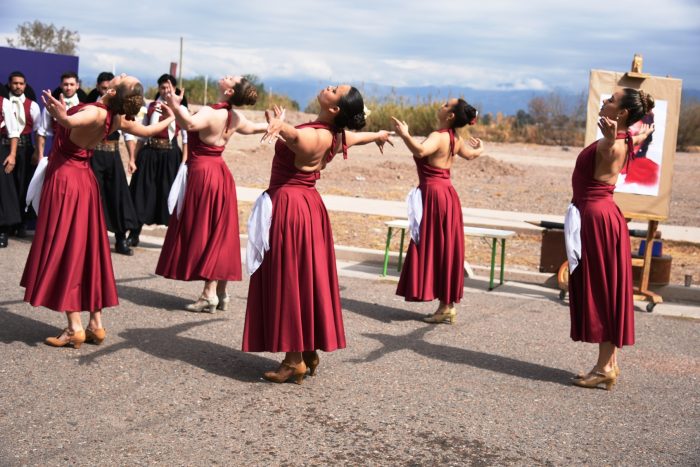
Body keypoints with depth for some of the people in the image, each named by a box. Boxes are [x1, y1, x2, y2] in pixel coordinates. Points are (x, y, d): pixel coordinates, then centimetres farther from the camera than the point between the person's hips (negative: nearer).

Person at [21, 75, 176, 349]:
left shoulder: (95, 112, -24)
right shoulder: (117, 119, -2)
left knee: (62, 249, -3)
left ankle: (75, 328, -5)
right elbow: (147, 131, 17)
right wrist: (170, 119, 35)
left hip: (64, 179, -7)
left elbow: (73, 122, -48)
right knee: (87, 249, 11)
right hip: (84, 180, 7)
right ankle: (96, 323, 13)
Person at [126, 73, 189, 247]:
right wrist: (133, 158, 3)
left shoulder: (181, 109, 2)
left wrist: (184, 162, -11)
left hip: (171, 156, -2)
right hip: (149, 154, 2)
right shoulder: (150, 107, 7)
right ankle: (134, 235, 15)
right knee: (142, 194, 5)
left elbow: (186, 137, -1)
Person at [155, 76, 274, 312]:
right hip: (220, 173, 8)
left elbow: (190, 124, -38)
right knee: (219, 233, 11)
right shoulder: (235, 118, 6)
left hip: (202, 173, -8)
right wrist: (272, 125, 44)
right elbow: (253, 127, 27)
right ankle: (221, 293, 17)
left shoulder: (210, 113, -17)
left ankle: (209, 295, -4)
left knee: (203, 233, -4)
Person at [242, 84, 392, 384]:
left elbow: (296, 136, -45)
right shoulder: (334, 136, 5)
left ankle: (294, 361, 1)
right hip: (306, 205, 9)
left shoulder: (314, 136, -20)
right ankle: (309, 352, 21)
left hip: (288, 205, -9)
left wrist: (280, 126, -67)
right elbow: (358, 136, 27)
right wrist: (379, 135, 49)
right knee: (306, 279, 13)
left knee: (287, 280, -4)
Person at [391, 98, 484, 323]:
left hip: (434, 195, -9)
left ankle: (445, 307, -2)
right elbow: (470, 154, 30)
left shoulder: (438, 136, -17)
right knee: (445, 250, 11)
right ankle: (449, 305, 17)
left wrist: (404, 134, -24)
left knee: (435, 250, -4)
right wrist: (479, 148, 51)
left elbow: (420, 150, -38)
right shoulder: (455, 139, 10)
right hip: (446, 193, 9)